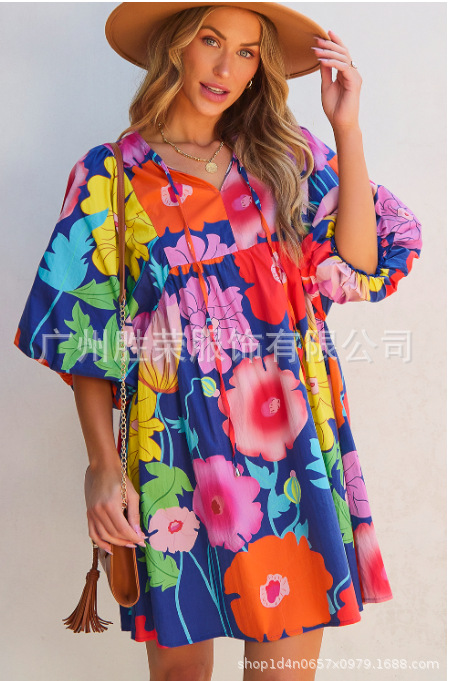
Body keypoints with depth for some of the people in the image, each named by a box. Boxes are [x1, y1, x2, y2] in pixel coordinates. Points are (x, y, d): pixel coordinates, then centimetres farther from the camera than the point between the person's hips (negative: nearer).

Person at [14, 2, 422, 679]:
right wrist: (102, 464, -8)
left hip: (294, 433, 2)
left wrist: (347, 128, -4)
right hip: (178, 438, -1)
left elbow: (359, 268, -3)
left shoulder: (286, 155, 10)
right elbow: (83, 331, 0)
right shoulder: (113, 173, 4)